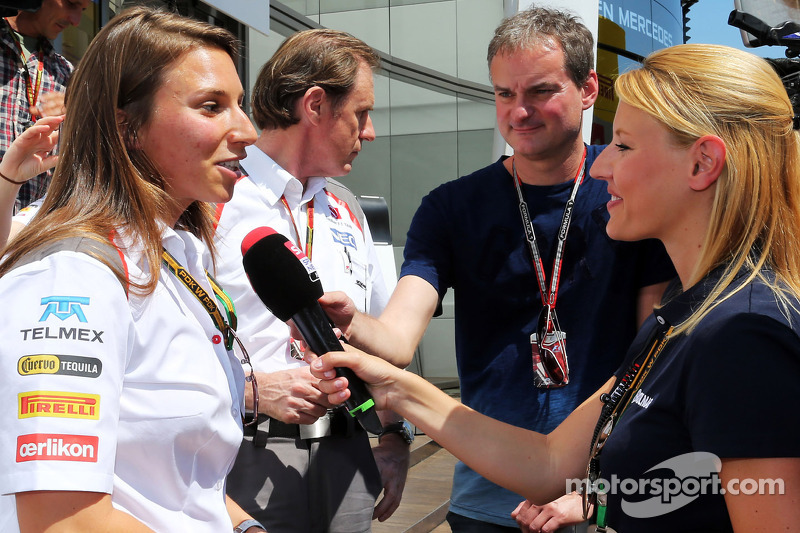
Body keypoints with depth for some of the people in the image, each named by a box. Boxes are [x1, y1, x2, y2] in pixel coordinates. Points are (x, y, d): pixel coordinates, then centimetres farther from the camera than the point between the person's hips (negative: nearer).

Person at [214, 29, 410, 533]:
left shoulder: (346, 211, 14)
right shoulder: (214, 203, -10)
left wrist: (395, 435, 12)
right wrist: (256, 390, -22)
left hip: (346, 455, 6)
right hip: (247, 459, -6)